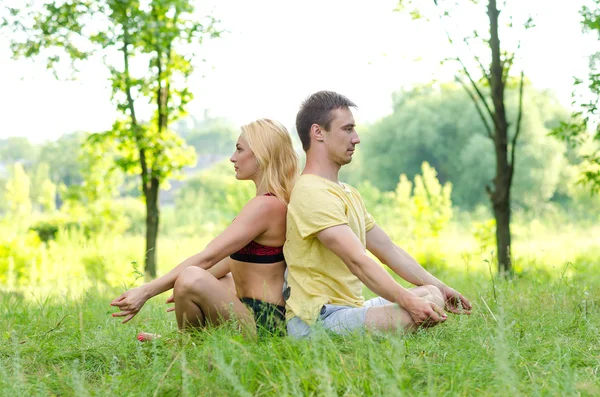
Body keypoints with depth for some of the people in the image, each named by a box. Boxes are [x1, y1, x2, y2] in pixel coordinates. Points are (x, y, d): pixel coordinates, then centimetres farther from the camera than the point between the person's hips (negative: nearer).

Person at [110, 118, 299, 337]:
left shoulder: (265, 205, -19)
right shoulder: (275, 202, 13)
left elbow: (207, 257, -25)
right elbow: (237, 258, 21)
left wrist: (146, 291, -25)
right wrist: (186, 291, 27)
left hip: (261, 323, -11)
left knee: (192, 277, -32)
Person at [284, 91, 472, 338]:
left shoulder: (349, 194, 19)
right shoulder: (313, 193, -16)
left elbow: (388, 250, 21)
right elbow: (357, 261, -25)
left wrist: (441, 289, 16)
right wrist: (409, 302, -31)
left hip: (350, 308, 10)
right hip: (317, 318, -10)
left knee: (431, 295, 10)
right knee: (421, 314, -26)